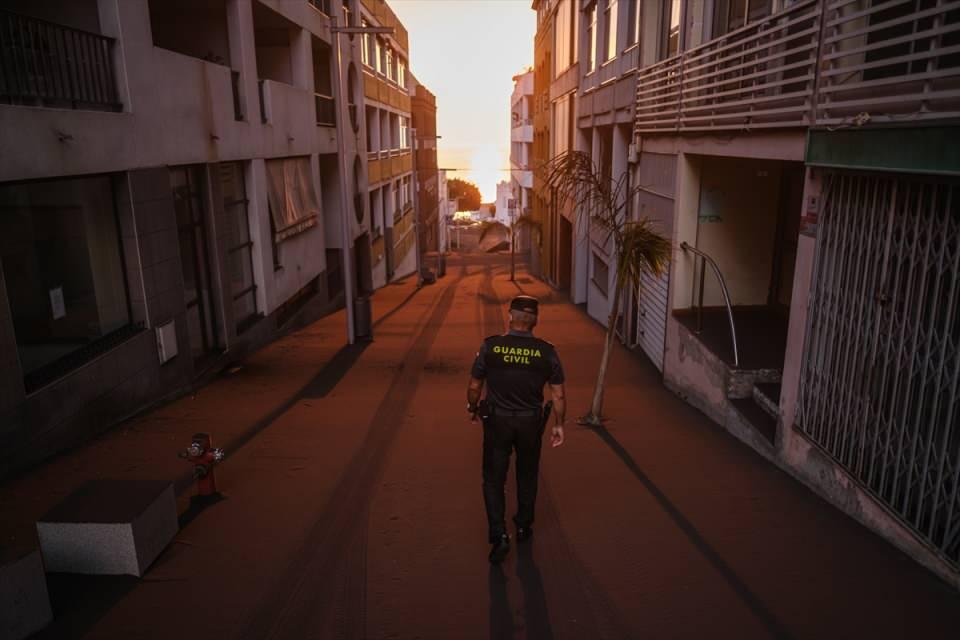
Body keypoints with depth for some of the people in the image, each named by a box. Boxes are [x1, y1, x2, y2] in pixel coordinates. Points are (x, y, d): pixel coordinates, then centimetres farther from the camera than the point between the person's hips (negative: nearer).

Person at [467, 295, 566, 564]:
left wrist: (472, 407, 14)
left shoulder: (490, 346, -14)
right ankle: (523, 526, 37)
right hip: (530, 422, 2)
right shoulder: (546, 351, -11)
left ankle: (499, 534, 1)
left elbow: (474, 386, -6)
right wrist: (559, 425, 7)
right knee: (527, 476, 22)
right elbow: (558, 395, -7)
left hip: (497, 421, -1)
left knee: (493, 480, 11)